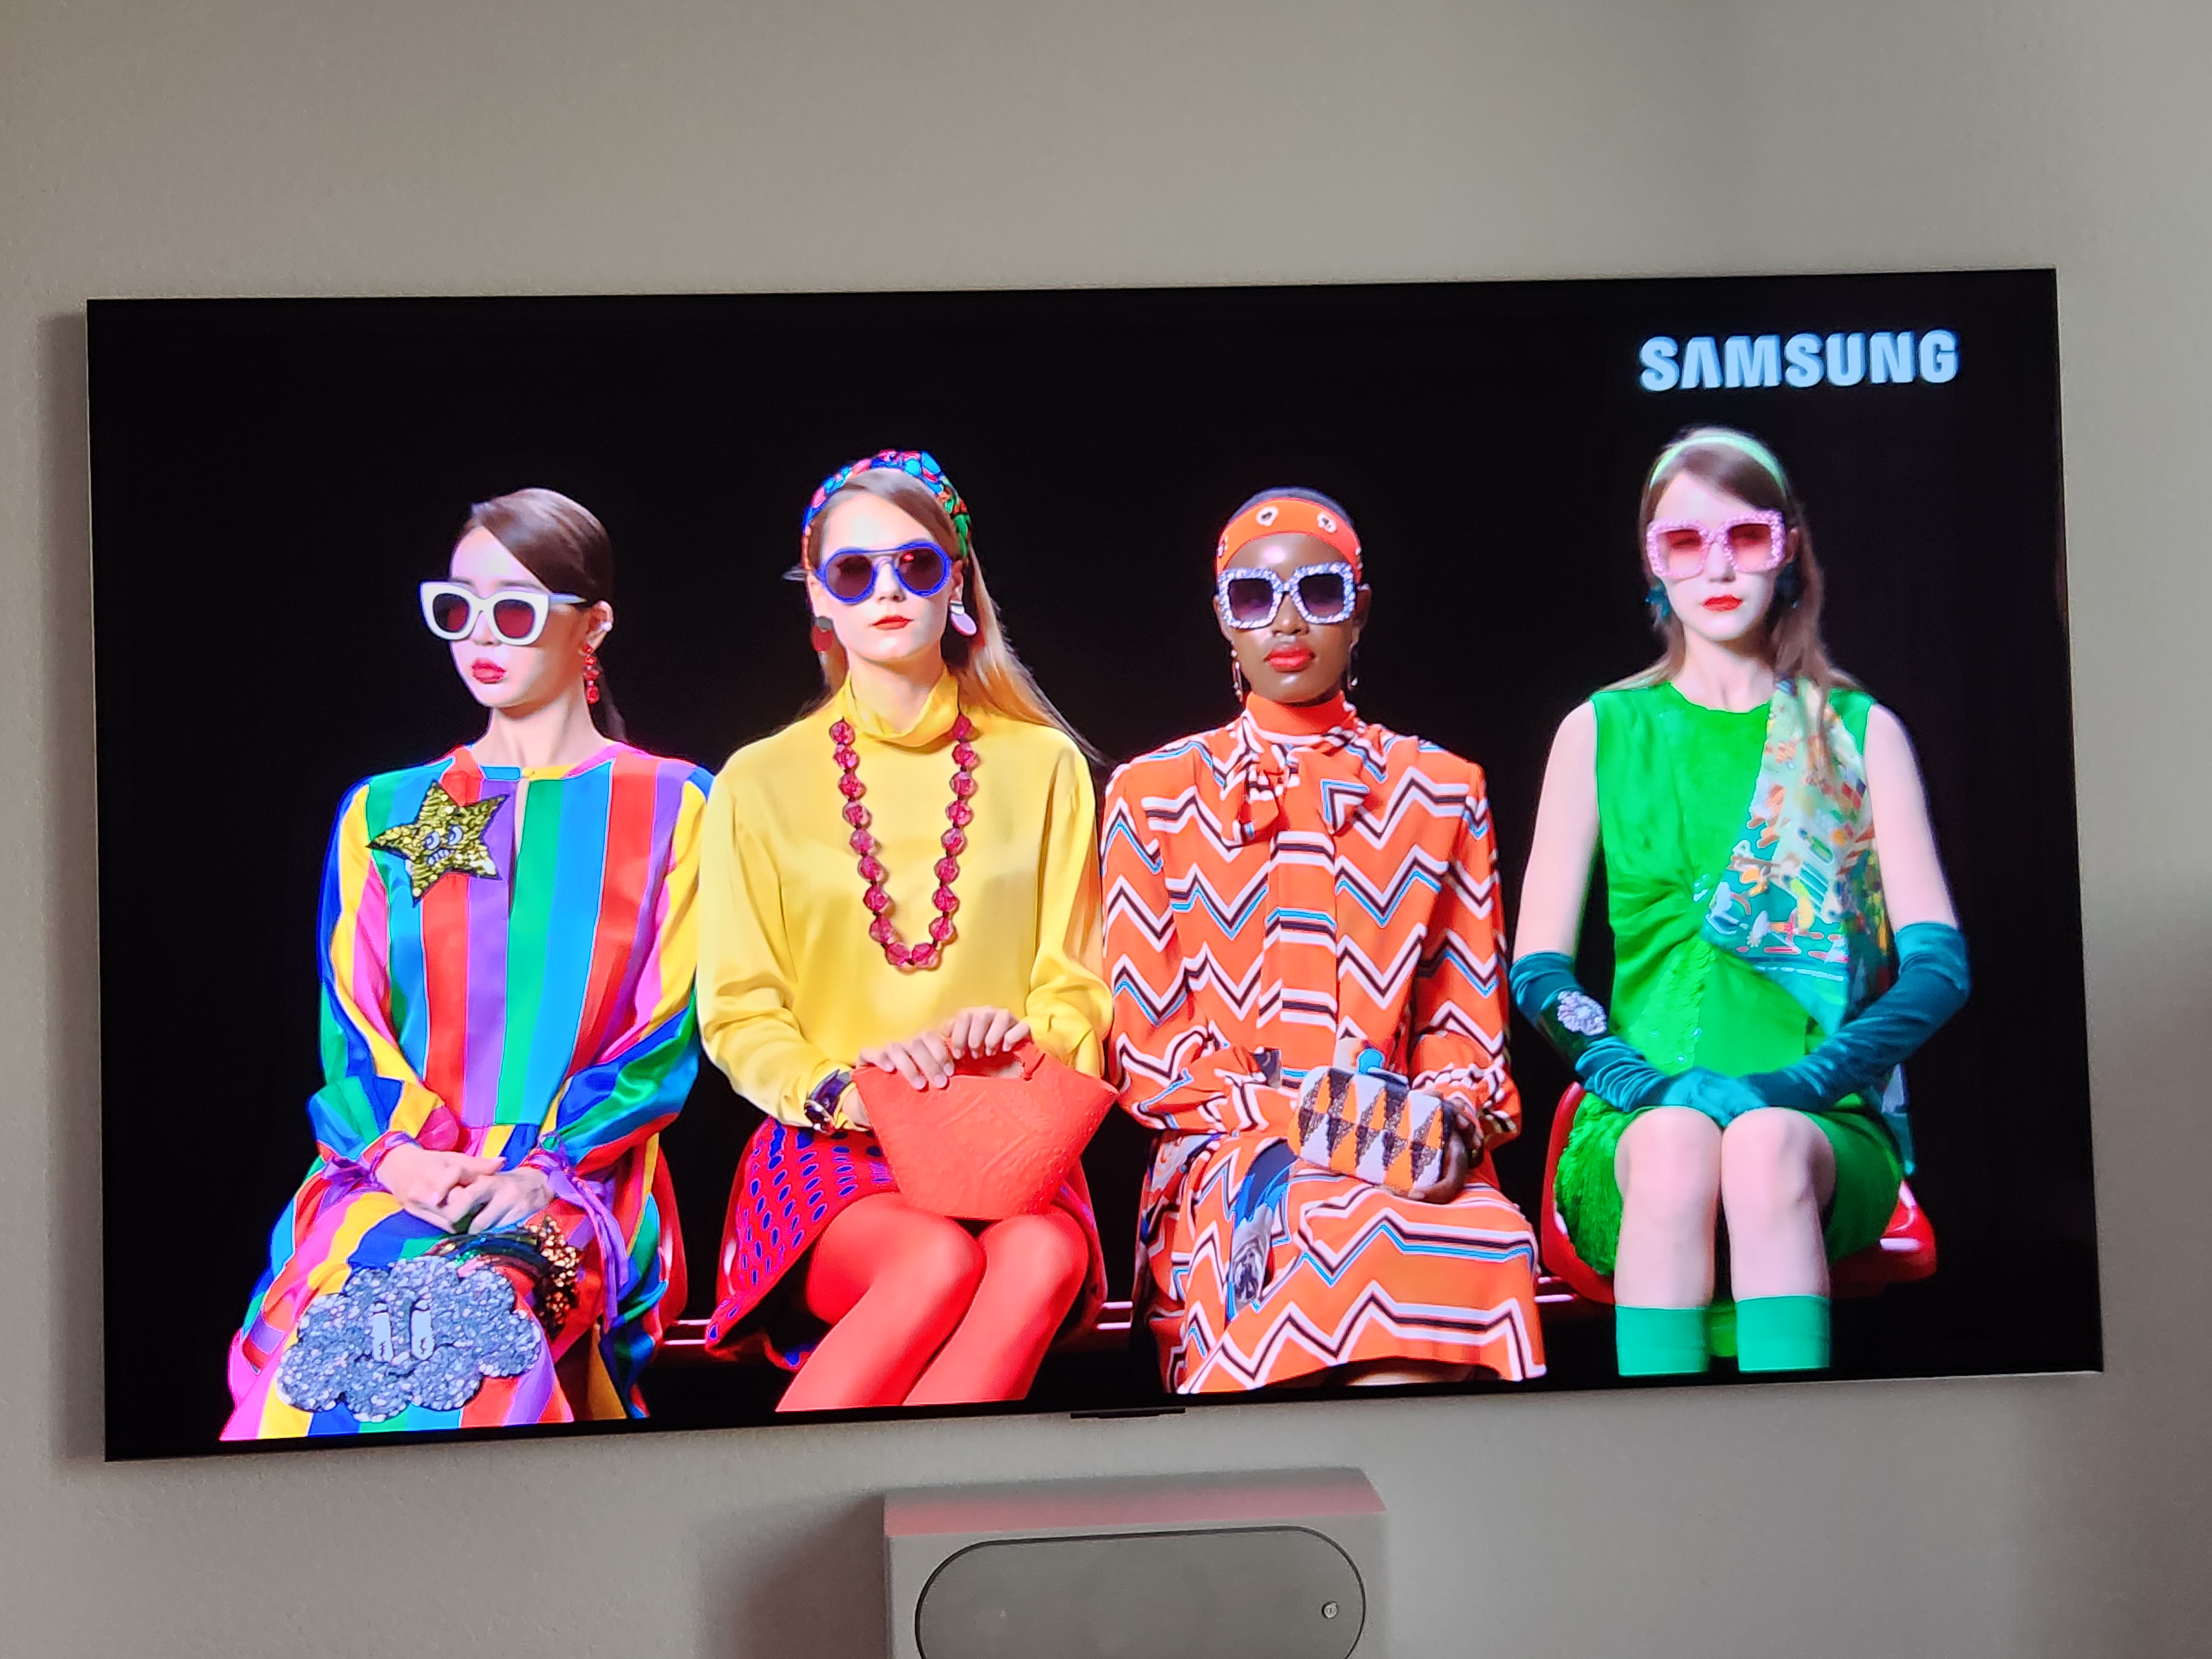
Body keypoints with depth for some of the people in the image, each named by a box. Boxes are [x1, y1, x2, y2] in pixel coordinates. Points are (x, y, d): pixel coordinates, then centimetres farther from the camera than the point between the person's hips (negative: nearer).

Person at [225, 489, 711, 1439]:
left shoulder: (668, 806, 12)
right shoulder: (385, 812, 20)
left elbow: (669, 1030, 3)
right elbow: (349, 1026, 12)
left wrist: (548, 1167, -12)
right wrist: (403, 1153, -10)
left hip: (577, 1176, -2)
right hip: (394, 1166, 2)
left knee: (472, 1304, -37)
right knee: (344, 1312, -33)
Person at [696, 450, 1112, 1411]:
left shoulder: (1043, 765, 14)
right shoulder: (761, 782, 11)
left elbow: (1076, 994, 13)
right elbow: (738, 1012, 7)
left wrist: (1016, 1039, -11)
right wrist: (838, 1088, -14)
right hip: (828, 1145, -1)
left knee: (1042, 1259, -35)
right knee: (938, 1262, -35)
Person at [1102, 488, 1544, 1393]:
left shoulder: (1442, 790, 18)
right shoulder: (1156, 794, 14)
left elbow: (1469, 1028, 14)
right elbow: (1148, 1053, 7)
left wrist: (1451, 1116, -9)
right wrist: (1288, 1118, -10)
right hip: (1226, 1150, -1)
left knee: (1486, 1239, -37)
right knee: (1355, 1229, -38)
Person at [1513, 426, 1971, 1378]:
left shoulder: (1861, 733, 13)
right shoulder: (1602, 733, 14)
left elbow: (1938, 964, 4)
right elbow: (1539, 970, 8)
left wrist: (1804, 1081, -13)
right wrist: (1631, 1075, -12)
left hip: (1823, 1121, 0)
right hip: (1641, 1119, 0)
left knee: (1765, 1146, -36)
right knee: (1674, 1144, -36)